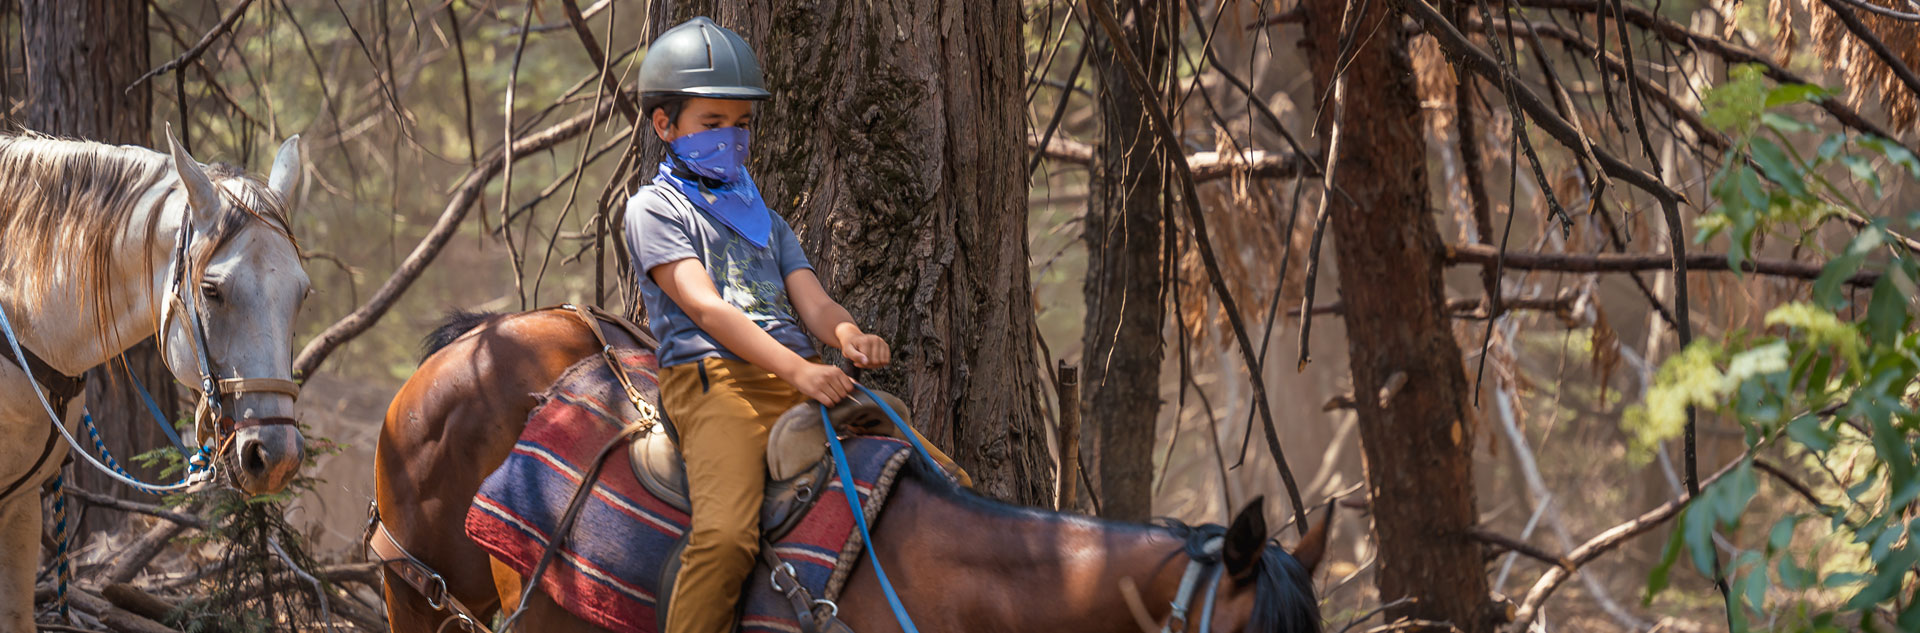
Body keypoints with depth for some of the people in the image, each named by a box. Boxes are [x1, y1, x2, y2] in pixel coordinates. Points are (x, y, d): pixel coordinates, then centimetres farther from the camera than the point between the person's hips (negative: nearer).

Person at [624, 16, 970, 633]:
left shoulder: (767, 221, 28)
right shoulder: (655, 210, 6)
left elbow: (812, 303, 13)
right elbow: (703, 307, -10)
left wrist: (847, 335, -14)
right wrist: (797, 371, -24)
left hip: (800, 382, 7)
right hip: (713, 378, -7)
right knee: (725, 537, -34)